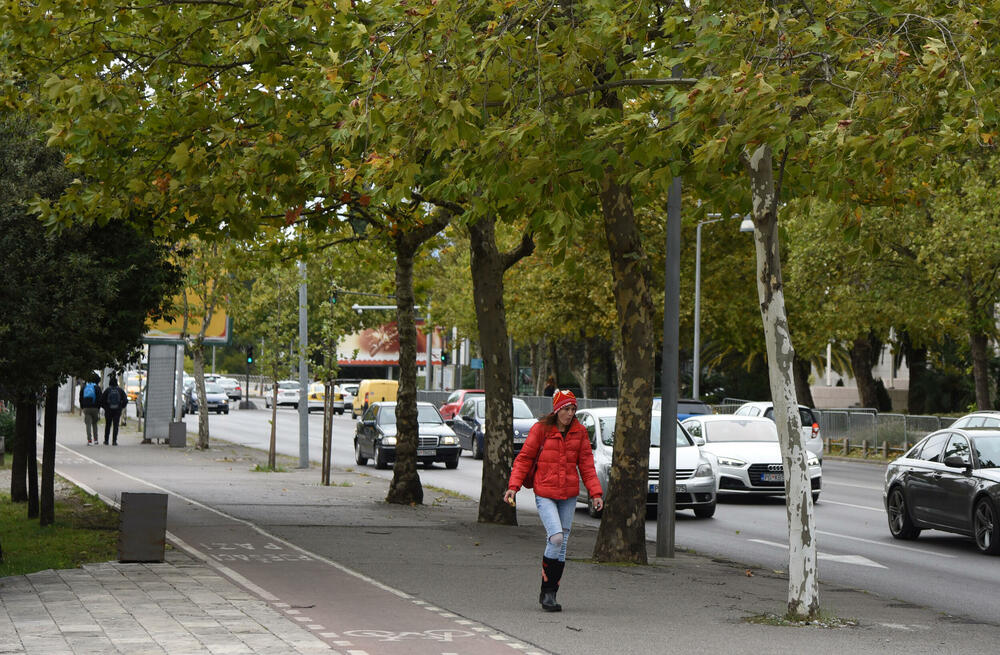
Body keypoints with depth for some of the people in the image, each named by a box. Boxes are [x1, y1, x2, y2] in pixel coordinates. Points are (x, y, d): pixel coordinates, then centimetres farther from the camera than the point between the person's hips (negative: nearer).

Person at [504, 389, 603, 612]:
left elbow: (586, 465, 8)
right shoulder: (541, 429, -5)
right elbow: (524, 459, -1)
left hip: (569, 495, 4)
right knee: (556, 537, -21)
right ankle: (547, 586, -6)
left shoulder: (579, 432, 5)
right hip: (544, 494, -4)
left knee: (561, 545, 6)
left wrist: (596, 493, -1)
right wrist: (513, 486, -11)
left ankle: (549, 593, 15)